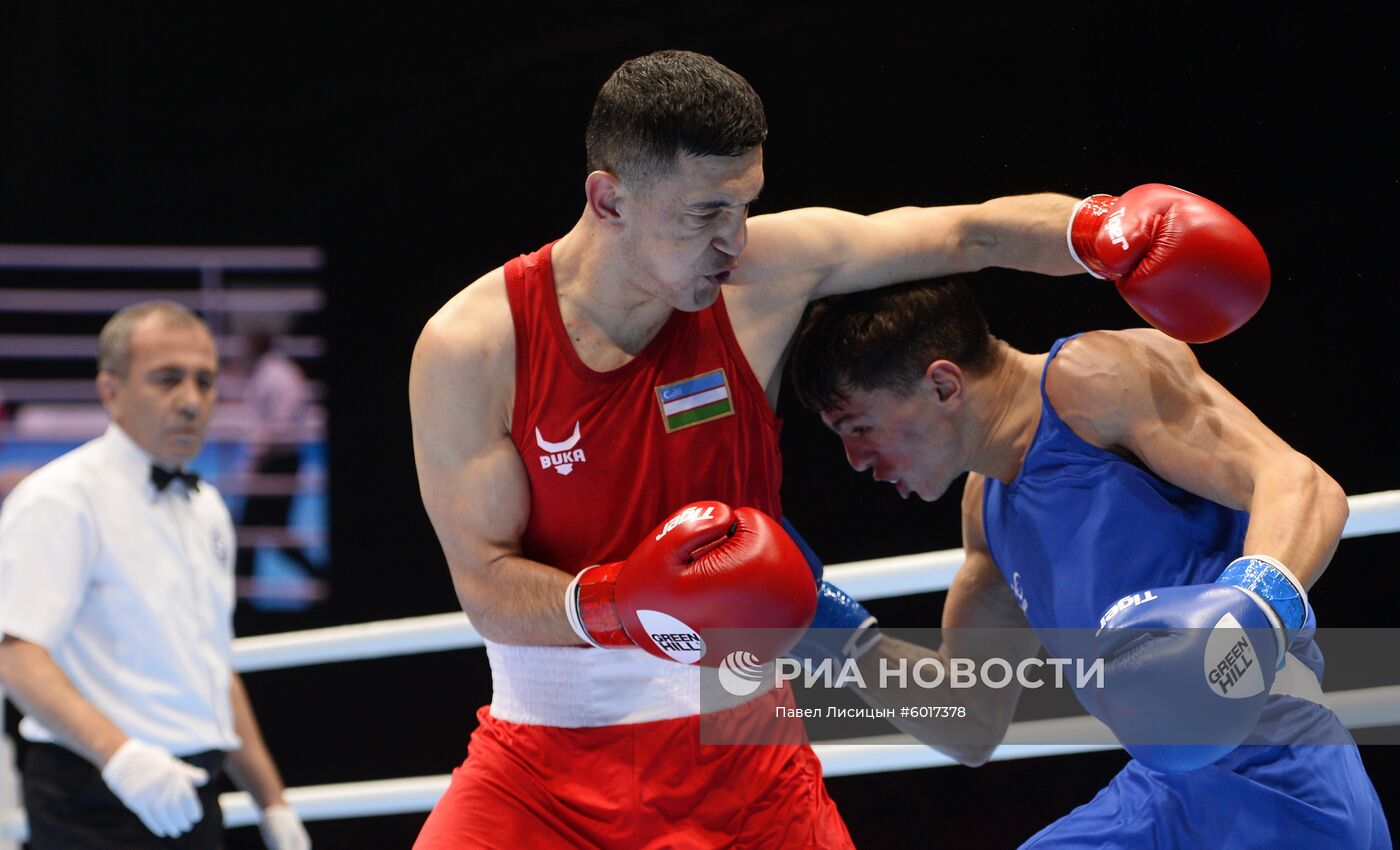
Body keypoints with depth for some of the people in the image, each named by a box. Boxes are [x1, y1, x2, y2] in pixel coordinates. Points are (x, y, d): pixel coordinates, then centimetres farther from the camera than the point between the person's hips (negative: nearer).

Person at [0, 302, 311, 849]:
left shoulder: (207, 509, 19)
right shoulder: (61, 499, -8)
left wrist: (273, 804, 21)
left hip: (189, 797, 8)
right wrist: (119, 754, -33)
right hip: (97, 801, -8)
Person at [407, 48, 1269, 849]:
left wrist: (1105, 233, -20)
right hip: (541, 758, -2)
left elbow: (970, 233, -1)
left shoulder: (768, 273, -8)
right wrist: (611, 606, -33)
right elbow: (485, 582, -14)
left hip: (735, 744, 2)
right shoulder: (470, 348, -15)